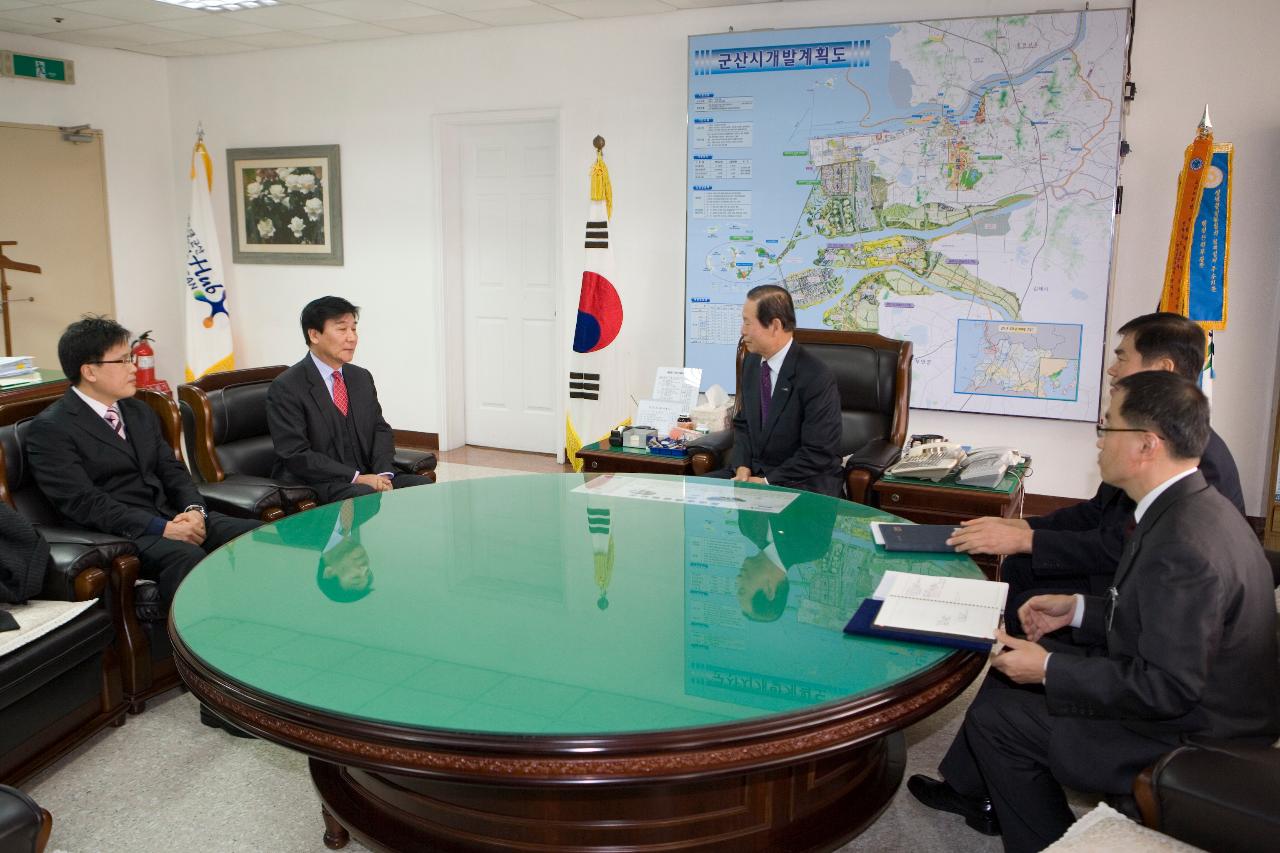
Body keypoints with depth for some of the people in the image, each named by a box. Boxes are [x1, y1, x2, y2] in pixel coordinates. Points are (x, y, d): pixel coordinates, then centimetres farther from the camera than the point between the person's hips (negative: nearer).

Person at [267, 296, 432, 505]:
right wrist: (356, 478, -20)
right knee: (366, 495, -35)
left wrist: (383, 474, -8)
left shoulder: (362, 378, 13)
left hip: (366, 476, 7)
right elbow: (296, 455, -14)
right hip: (314, 486, -6)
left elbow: (380, 428, 13)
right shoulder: (286, 388, -8)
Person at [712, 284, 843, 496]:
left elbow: (818, 453, -18)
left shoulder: (816, 377, -18)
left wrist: (768, 482, -18)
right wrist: (742, 467, -3)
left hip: (804, 483, -7)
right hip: (754, 471, 7)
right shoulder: (751, 362, 5)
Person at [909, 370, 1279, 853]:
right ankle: (971, 790, 34)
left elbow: (1168, 688, -30)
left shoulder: (1182, 545, -33)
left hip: (1186, 739, -10)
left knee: (996, 718, -3)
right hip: (1188, 699, 10)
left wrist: (1050, 670, -22)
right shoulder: (1196, 505, -1)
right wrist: (1078, 610, 6)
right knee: (1014, 662, 16)